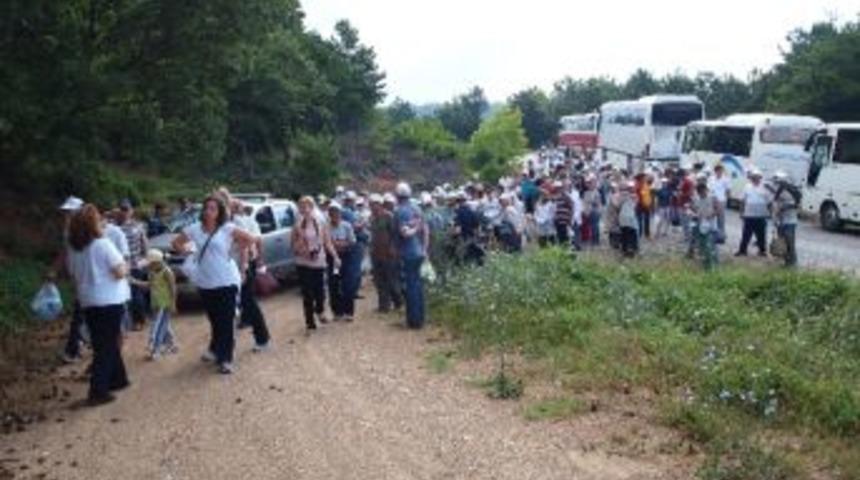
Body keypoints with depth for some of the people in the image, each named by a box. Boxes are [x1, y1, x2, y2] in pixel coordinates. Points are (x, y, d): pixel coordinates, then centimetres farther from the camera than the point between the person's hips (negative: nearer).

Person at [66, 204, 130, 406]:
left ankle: (117, 379, 30)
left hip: (88, 302, 6)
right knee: (107, 346, 0)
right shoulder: (103, 244, -15)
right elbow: (120, 272, -17)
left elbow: (74, 274, 12)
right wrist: (125, 267, 3)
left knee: (103, 343, 18)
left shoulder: (73, 249, 3)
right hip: (109, 301, -6)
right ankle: (98, 391, -3)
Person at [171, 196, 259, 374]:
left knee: (226, 320, -3)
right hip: (205, 283, 4)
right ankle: (216, 350, 33)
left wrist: (236, 248, -5)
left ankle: (225, 359, 3)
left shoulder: (228, 229, -8)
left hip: (226, 281, -4)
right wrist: (187, 251, 3)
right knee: (214, 319, 15)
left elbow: (251, 238, -9)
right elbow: (176, 242, 16)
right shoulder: (194, 229, 3)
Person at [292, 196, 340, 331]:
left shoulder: (320, 223, 2)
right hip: (304, 264, -1)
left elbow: (328, 243, 4)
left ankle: (320, 311, 36)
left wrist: (335, 257, -3)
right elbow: (294, 248, -3)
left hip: (319, 263, 2)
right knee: (307, 294, 0)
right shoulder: (298, 227, -3)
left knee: (320, 291, 5)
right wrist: (300, 237, -19)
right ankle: (310, 321, 12)